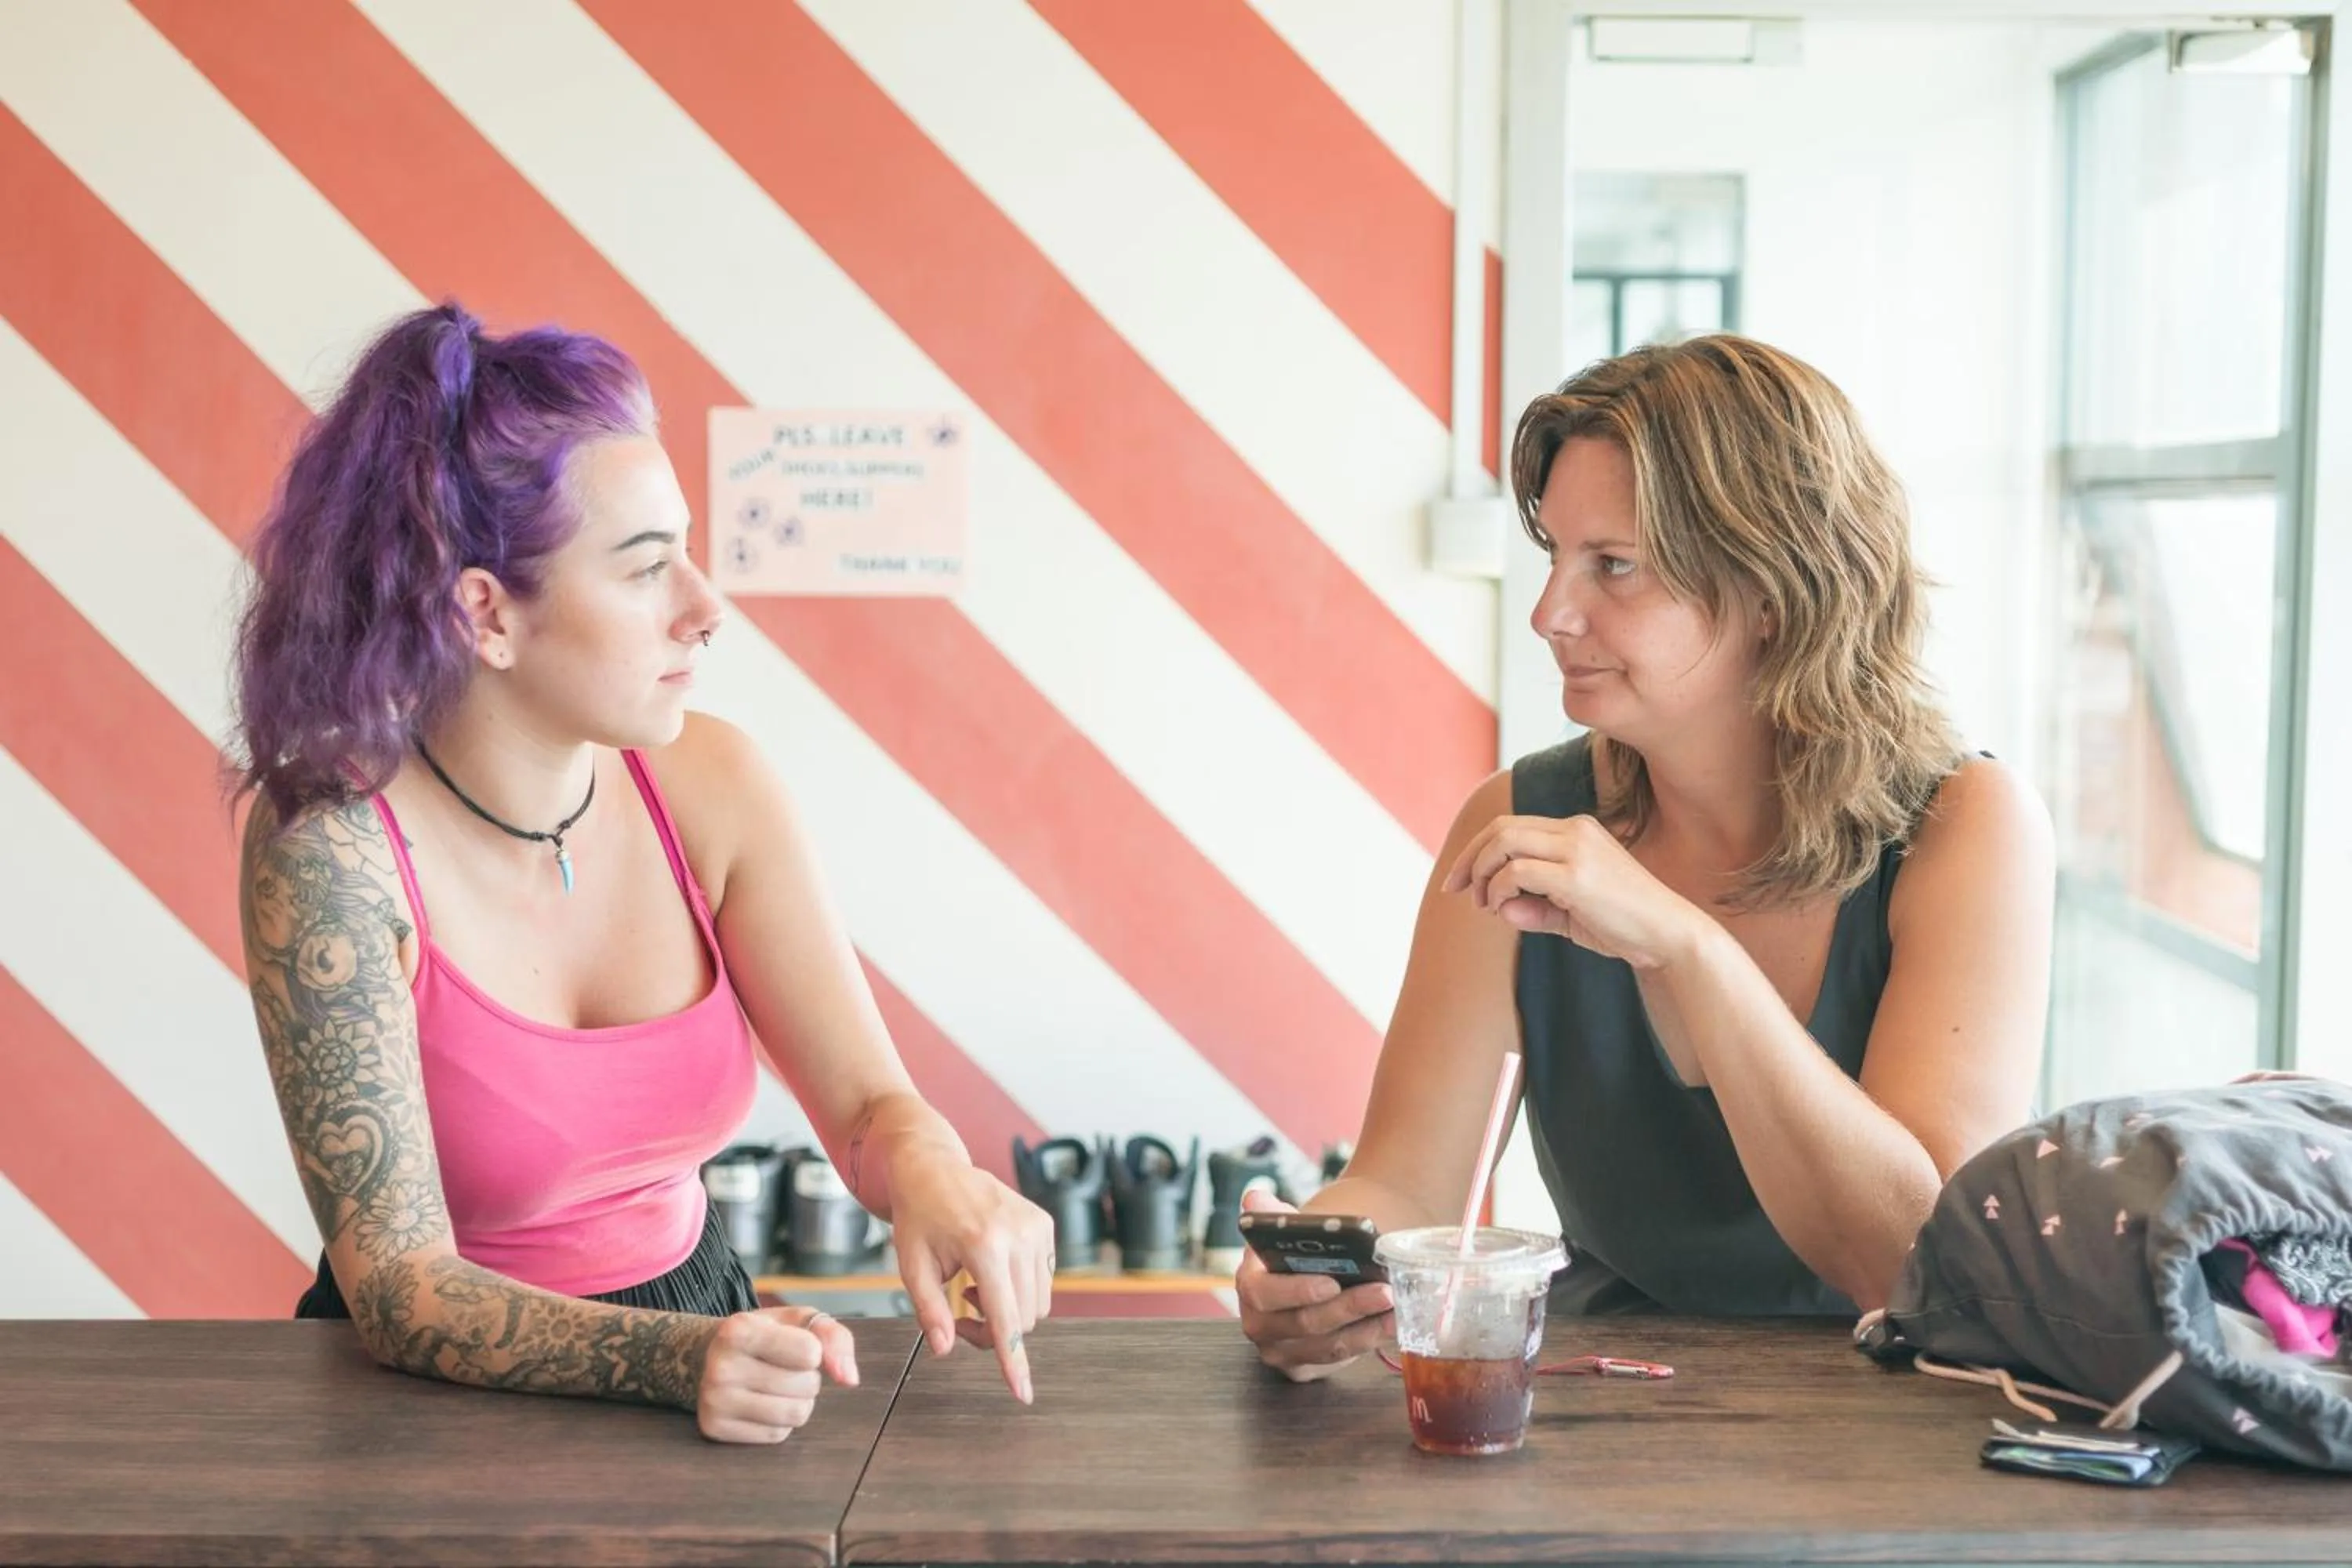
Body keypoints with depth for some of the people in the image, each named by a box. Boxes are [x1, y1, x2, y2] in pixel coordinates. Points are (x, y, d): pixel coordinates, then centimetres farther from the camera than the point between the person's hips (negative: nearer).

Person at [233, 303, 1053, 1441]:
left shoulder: (709, 785, -5)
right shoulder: (331, 848, -19)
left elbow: (868, 1103, -3)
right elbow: (395, 1283, -20)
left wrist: (929, 1172, -27)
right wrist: (680, 1361, -35)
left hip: (697, 1334, 4)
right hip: (446, 1393, -4)